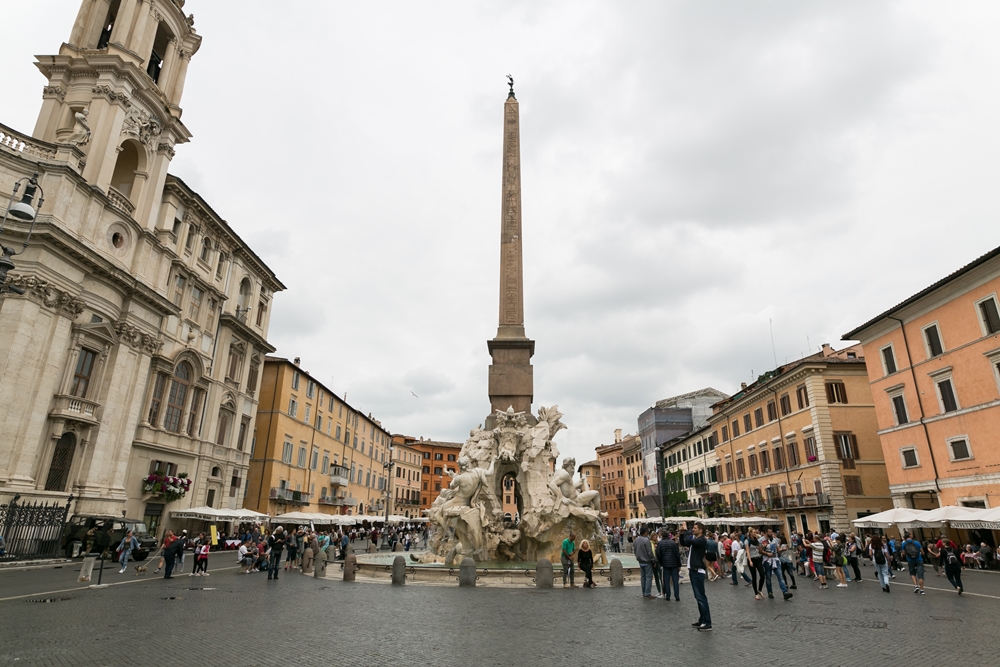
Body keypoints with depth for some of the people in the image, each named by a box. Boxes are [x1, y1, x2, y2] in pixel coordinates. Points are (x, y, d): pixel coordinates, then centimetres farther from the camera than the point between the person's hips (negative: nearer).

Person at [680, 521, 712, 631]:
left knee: (701, 597, -8)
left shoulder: (702, 540, -16)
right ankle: (702, 620, 22)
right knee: (698, 597, 14)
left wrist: (686, 530, -15)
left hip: (698, 572, -10)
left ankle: (708, 624, -5)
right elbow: (683, 543, 21)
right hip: (693, 571, 10)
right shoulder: (694, 539, 13)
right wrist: (682, 532, 7)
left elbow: (688, 540, -30)